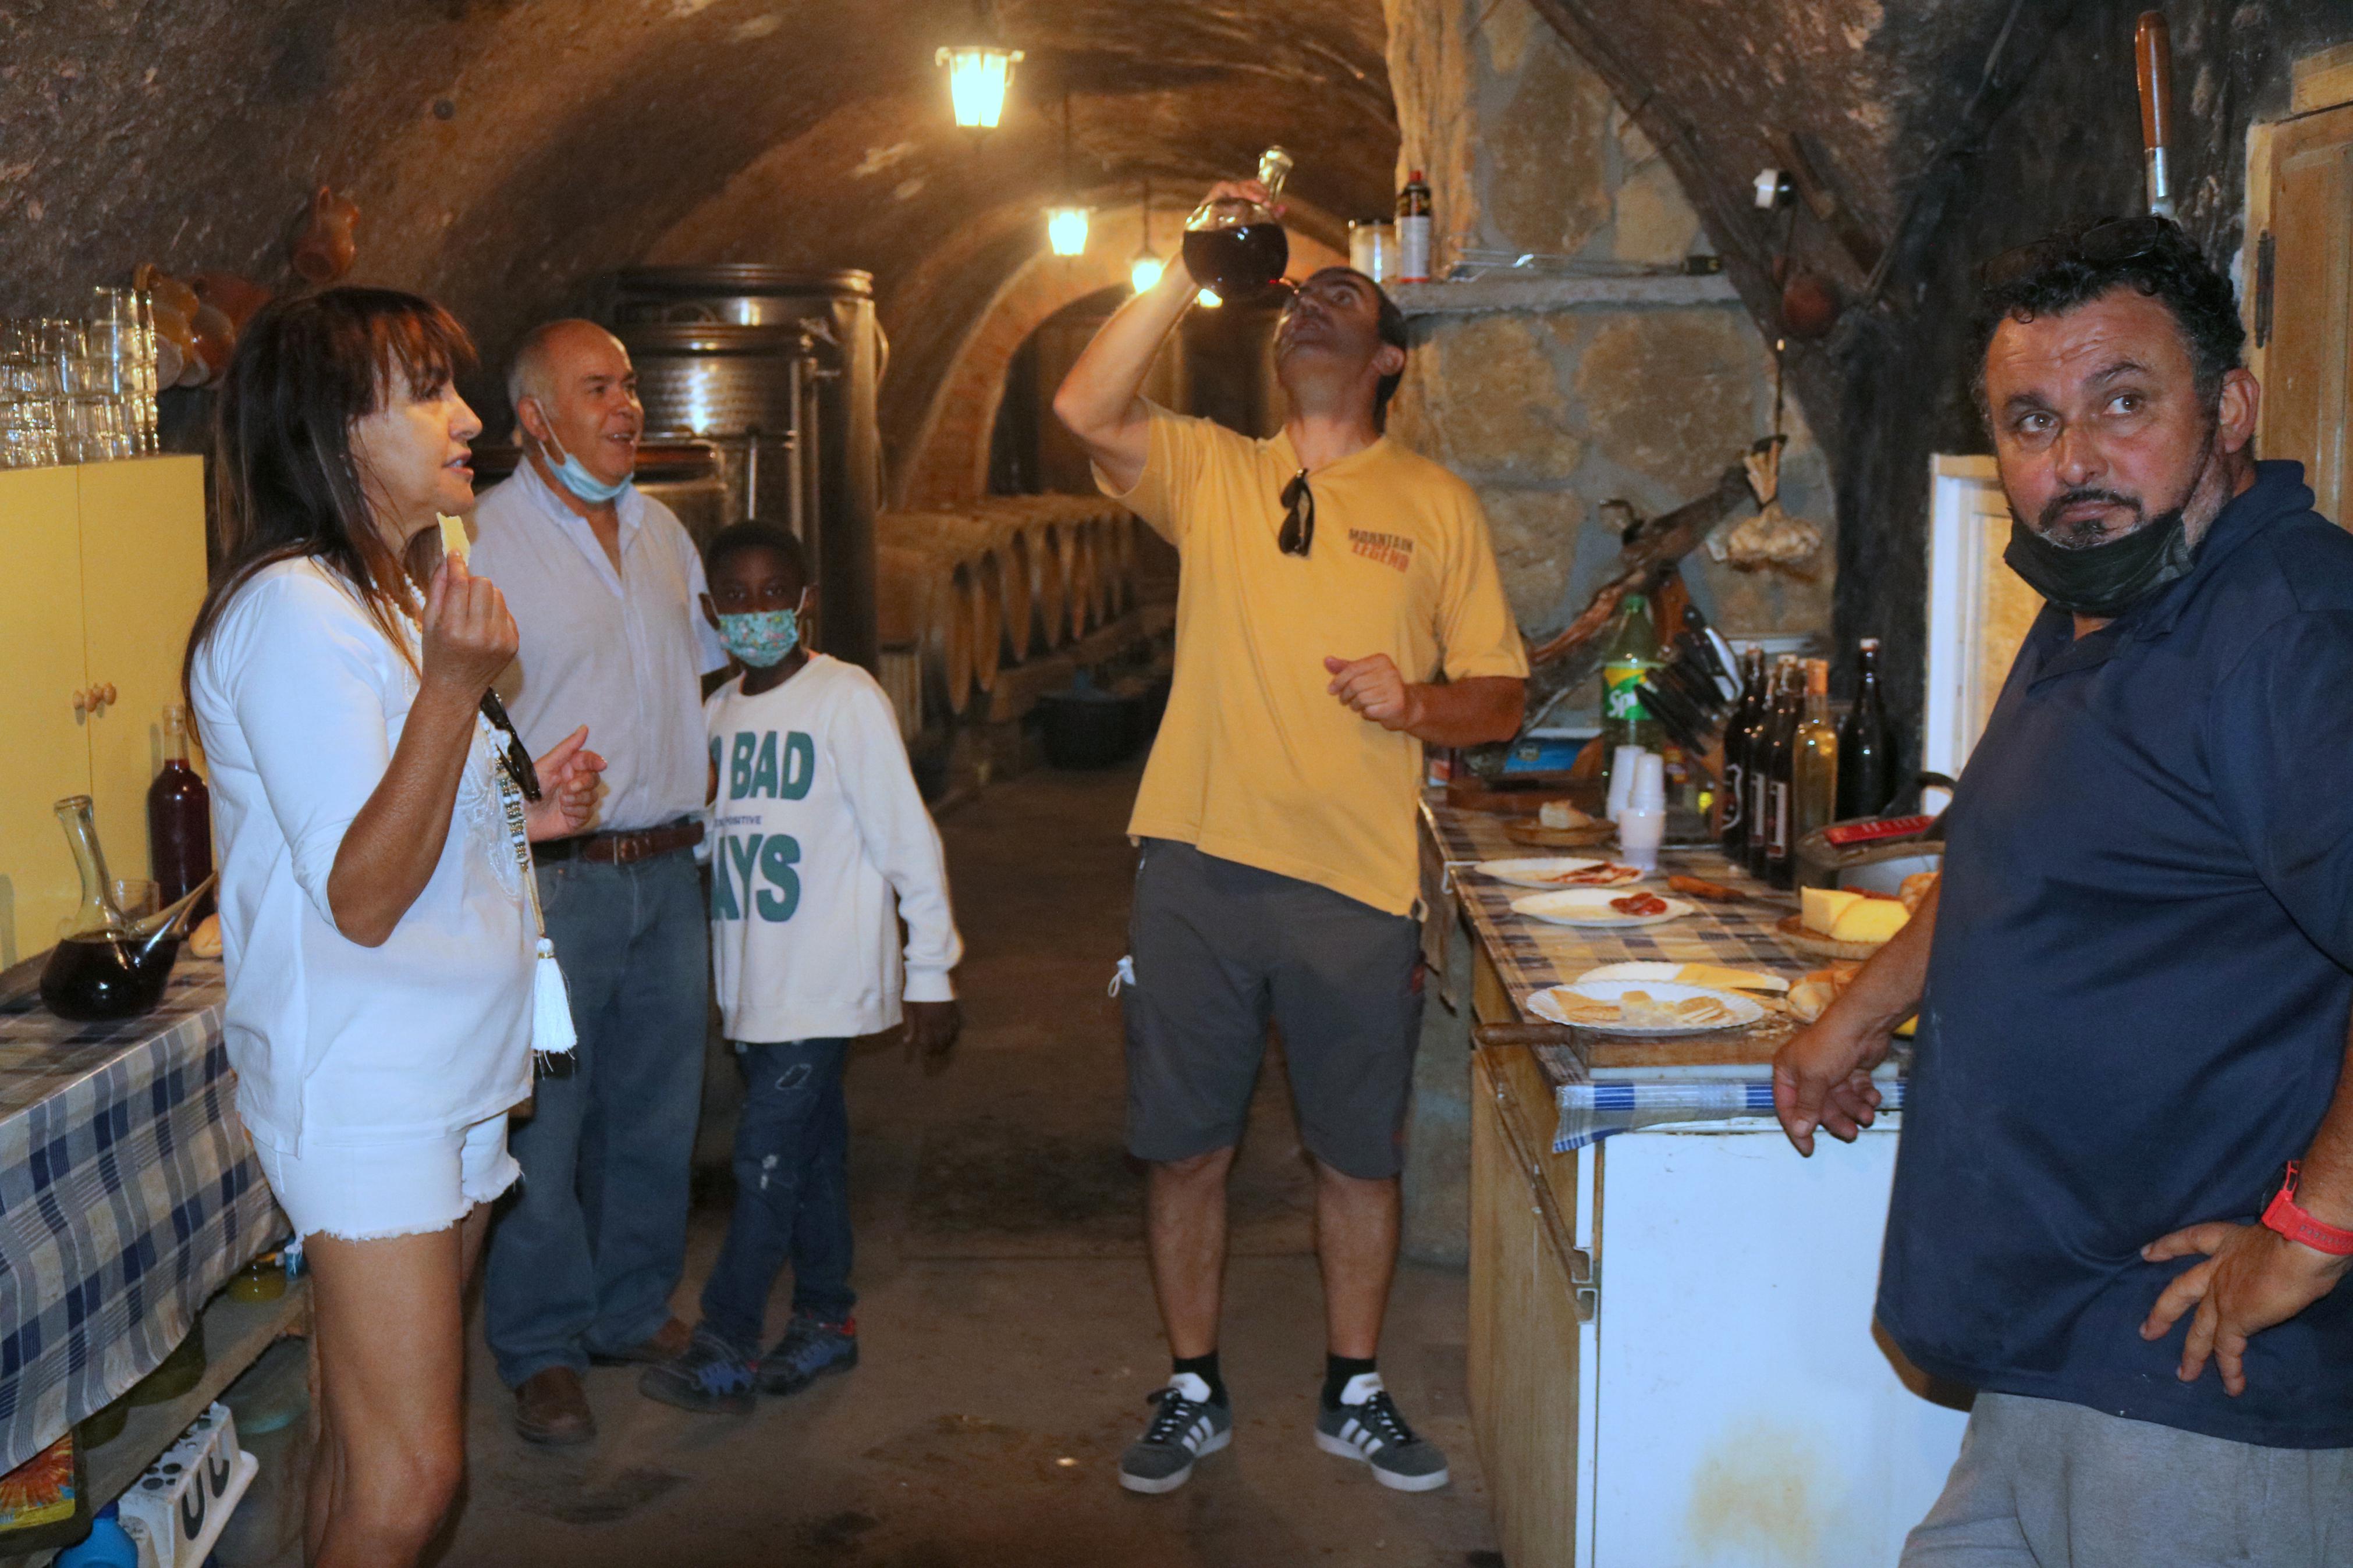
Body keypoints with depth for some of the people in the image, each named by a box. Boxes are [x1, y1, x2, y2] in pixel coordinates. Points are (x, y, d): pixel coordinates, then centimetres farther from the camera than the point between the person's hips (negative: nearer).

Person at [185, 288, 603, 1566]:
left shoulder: (383, 603, 16)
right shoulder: (292, 614, -15)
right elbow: (360, 897, -21)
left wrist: (519, 814, 7)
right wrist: (458, 684, -27)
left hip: (448, 1072, 10)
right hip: (362, 1090, -10)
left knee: (367, 1441, 14)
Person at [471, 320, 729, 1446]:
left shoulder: (659, 528, 13)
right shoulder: (487, 539, -8)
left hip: (669, 869, 6)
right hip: (558, 878, -6)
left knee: (658, 1110, 14)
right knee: (544, 1121, 1)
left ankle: (635, 1310, 31)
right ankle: (542, 1351, 16)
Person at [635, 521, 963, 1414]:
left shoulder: (847, 699, -11)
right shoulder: (717, 714, 10)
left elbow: (907, 839, -10)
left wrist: (931, 972, -10)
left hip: (828, 979, -6)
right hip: (753, 982, 6)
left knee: (770, 1152, -7)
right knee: (810, 1146, 14)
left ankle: (724, 1349, 0)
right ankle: (825, 1321, 25)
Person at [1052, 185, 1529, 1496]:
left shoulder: (1438, 505, 6)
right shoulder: (1209, 471, 9)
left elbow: (1502, 698, 6)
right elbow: (1086, 409, -10)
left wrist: (1415, 705, -15)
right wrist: (1194, 268, -10)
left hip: (1357, 887, 0)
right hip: (1198, 865, 1)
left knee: (1360, 1156, 10)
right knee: (1186, 1147, 9)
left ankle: (1356, 1396, 29)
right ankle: (1194, 1395, 27)